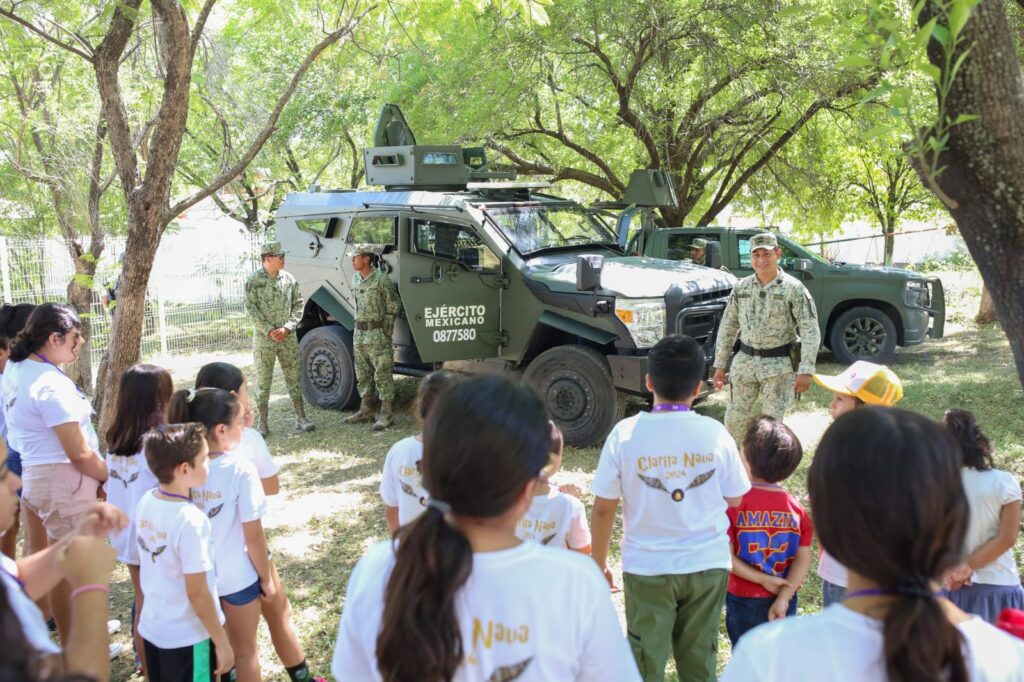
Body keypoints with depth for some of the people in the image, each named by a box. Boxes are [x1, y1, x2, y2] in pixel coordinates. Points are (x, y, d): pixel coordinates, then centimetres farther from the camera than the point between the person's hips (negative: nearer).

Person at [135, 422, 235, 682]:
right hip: (187, 638, -7)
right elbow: (198, 594, -22)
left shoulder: (146, 502, -5)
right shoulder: (191, 520, -27)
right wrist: (222, 642, -11)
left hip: (151, 628, 7)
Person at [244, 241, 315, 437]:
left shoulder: (289, 278, 4)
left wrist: (287, 327, -8)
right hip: (264, 339, -3)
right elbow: (250, 308, -9)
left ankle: (301, 419, 10)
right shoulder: (254, 280, -6)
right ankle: (263, 424, 9)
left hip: (287, 338, 3)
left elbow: (298, 305, 5)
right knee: (263, 381, 3)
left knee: (294, 378, 5)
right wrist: (269, 330, -14)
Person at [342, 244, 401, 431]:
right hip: (359, 333, 8)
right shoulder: (356, 280, 10)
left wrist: (386, 334, -9)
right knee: (363, 373, 13)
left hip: (377, 333, -8)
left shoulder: (381, 279, -11)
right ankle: (365, 410, 23)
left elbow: (392, 307, -7)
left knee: (382, 374, -4)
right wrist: (357, 331, 14)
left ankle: (386, 414, -1)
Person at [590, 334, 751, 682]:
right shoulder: (715, 433, -8)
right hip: (708, 565, 2)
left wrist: (599, 563, 6)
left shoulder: (626, 433, -11)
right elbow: (734, 498, 3)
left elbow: (603, 508, -7)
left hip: (647, 566, -1)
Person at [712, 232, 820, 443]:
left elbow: (810, 331, -10)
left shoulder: (793, 288, -8)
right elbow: (727, 327, 11)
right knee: (734, 421, 6)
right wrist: (720, 364, 8)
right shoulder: (741, 288, 5)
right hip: (745, 362, 4)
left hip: (779, 365, -4)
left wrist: (806, 370, -17)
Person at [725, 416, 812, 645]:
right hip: (783, 602, 3)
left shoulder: (734, 503, -16)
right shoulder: (796, 507, -7)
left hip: (744, 601, -3)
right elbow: (804, 558, -10)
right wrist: (783, 597, -14)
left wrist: (762, 579, -12)